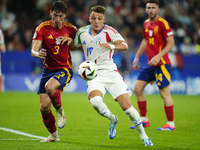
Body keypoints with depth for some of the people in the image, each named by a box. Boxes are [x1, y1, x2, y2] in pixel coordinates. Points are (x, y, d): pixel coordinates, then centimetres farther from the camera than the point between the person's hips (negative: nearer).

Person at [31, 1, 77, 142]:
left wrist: (70, 40, -13)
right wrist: (38, 53, -40)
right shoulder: (43, 28, -8)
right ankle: (53, 135, 22)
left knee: (49, 87, -34)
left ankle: (60, 111, -5)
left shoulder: (70, 29, -3)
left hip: (65, 69, -2)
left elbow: (75, 48, 10)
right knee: (44, 107, -2)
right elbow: (34, 50, -15)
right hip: (48, 69, 2)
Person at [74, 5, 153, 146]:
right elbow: (75, 46, 26)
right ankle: (112, 120, 3)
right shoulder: (82, 32, 4)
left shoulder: (108, 31, -7)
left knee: (127, 106, -10)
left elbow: (124, 46, -23)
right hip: (94, 75, 2)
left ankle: (143, 135, 9)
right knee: (95, 101, -28)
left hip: (110, 72, -2)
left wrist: (112, 46, -40)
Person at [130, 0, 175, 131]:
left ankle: (171, 124, 1)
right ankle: (144, 120, 16)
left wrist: (158, 56, -23)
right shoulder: (146, 24, 12)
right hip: (150, 64, 8)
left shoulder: (163, 23, -12)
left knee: (164, 93, -8)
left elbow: (171, 43, -15)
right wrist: (137, 57, 22)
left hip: (162, 64, -8)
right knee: (137, 89, 7)